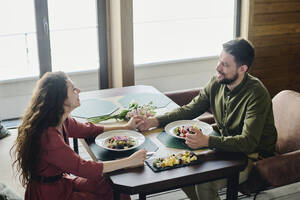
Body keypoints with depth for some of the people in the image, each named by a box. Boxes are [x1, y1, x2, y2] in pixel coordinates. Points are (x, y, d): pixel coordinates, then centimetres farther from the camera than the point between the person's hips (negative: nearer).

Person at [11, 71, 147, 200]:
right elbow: (82, 168, -29)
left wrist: (125, 127, 13)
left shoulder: (61, 121, -4)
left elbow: (87, 130, 13)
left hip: (61, 181, 8)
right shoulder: (48, 136, -31)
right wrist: (129, 161, -26)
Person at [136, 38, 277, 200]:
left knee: (204, 183, -25)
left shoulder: (256, 94, -26)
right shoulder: (217, 82, -5)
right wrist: (155, 121, -12)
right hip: (224, 145, 7)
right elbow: (190, 109, 2)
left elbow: (248, 142, -31)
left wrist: (207, 141, -44)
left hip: (252, 156, -7)